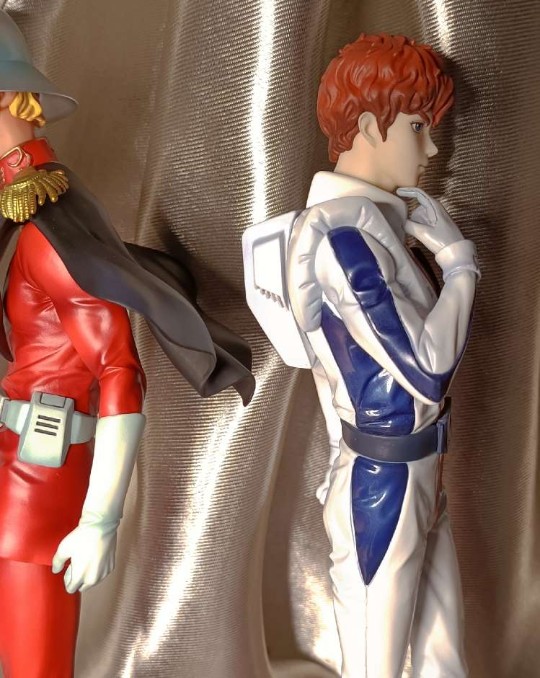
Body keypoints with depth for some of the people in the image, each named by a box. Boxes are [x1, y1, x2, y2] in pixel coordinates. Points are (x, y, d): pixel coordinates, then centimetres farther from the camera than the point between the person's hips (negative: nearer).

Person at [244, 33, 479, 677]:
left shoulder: (367, 219, 9)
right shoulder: (342, 231, -21)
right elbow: (427, 368, -26)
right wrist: (461, 261, -12)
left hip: (414, 472, 9)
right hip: (381, 481, -9)